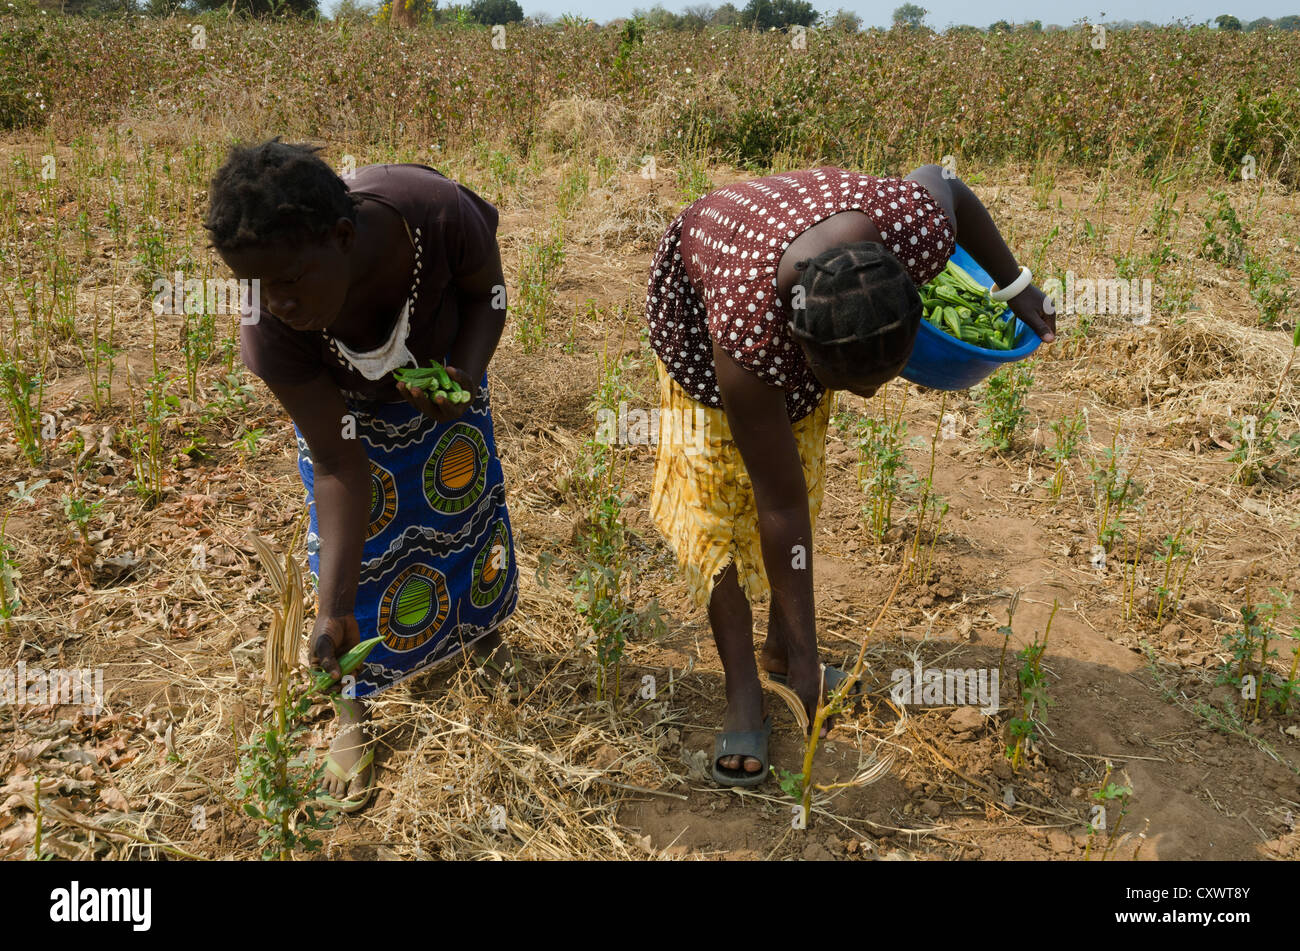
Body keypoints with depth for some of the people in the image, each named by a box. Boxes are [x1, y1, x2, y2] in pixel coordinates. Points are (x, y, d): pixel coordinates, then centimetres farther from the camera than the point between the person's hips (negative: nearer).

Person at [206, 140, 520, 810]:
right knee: (357, 547, 3)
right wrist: (334, 609, -34)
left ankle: (482, 628, 49)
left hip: (440, 371, 2)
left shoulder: (437, 212, -42)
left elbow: (486, 289, -17)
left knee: (468, 502, 17)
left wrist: (467, 372, -36)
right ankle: (353, 712, 28)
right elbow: (339, 466, -31)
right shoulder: (268, 331, -40)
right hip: (343, 403, -1)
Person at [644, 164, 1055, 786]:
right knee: (716, 489, -11)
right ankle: (743, 699, -2)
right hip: (699, 286, -4)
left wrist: (1015, 284, -2)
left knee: (804, 469, 6)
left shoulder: (917, 233, -39)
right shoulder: (748, 341, -45)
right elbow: (780, 508, -35)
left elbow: (941, 181, -11)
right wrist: (807, 660, -26)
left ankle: (779, 648, 23)